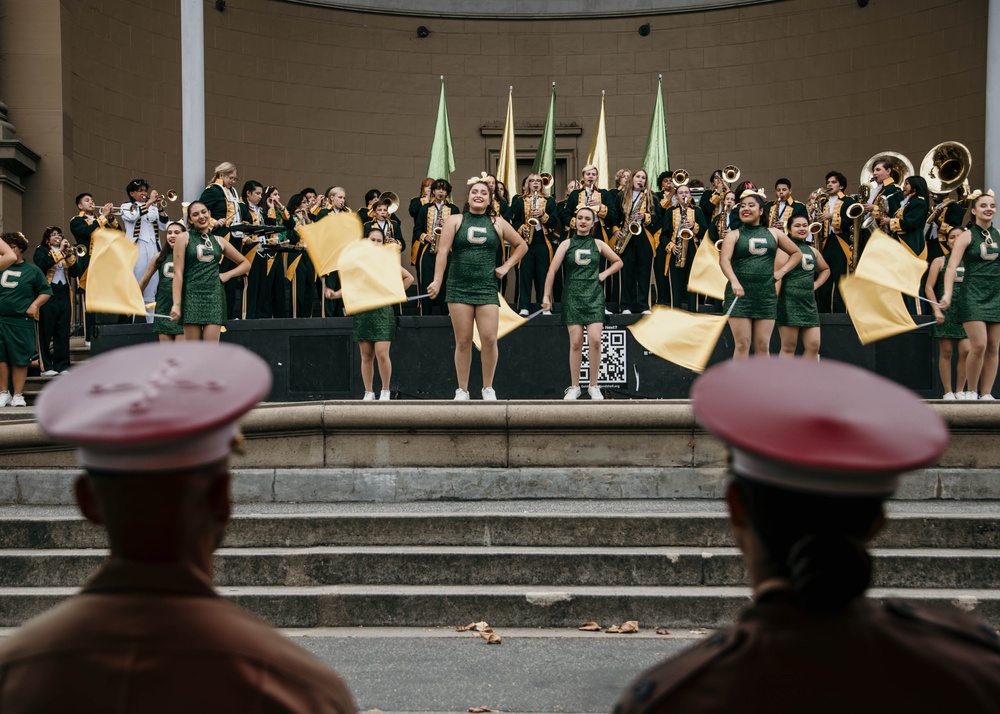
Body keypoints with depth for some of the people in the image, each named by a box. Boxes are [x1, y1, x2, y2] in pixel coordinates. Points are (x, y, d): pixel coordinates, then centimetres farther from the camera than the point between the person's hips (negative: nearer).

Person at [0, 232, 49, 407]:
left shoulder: (32, 270, 4)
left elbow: (46, 291, 7)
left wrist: (34, 305, -5)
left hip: (21, 322, -2)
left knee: (20, 359, 1)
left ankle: (17, 395, 8)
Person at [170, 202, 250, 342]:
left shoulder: (219, 241, 13)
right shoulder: (183, 238, 5)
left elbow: (245, 264, 23)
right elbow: (178, 272, -3)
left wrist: (228, 274, 6)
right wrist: (176, 304, -11)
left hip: (215, 297, 2)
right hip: (191, 297, -2)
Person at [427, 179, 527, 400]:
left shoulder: (497, 223, 11)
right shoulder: (455, 221, 7)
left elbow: (522, 246, 20)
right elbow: (443, 251, -3)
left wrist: (506, 267, 8)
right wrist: (437, 280, -14)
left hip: (486, 289, 1)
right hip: (459, 289, -1)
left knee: (489, 340, -9)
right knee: (463, 342, 0)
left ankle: (488, 388, 7)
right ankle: (462, 390, 10)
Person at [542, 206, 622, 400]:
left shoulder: (598, 244, 10)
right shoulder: (566, 244, 4)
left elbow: (618, 262, 22)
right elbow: (552, 270, -2)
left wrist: (604, 274, 5)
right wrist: (547, 295, -9)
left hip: (594, 297, 1)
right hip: (572, 297, -1)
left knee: (595, 340, -11)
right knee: (575, 342, -3)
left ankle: (594, 386, 1)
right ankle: (574, 387, 7)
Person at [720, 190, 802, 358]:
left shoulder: (773, 233, 13)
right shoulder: (733, 235, 3)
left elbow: (797, 253, 23)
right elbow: (724, 260, -14)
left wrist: (781, 271, 7)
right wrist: (734, 281, -32)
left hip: (766, 295, 3)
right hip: (740, 294, -2)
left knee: (763, 346, 3)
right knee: (742, 344, -5)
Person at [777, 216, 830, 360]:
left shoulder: (812, 251, 16)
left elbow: (825, 269, 33)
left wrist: (816, 284, 14)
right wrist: (774, 299, -24)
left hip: (808, 303, 7)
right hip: (789, 302, -6)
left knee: (813, 346, 0)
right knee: (788, 347, -4)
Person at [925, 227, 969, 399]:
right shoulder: (939, 261, 6)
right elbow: (928, 288, 1)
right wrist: (937, 310, -8)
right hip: (946, 312, -2)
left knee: (966, 351, -8)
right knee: (946, 352, -1)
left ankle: (960, 391, 3)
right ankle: (948, 392, 5)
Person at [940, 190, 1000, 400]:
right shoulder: (967, 236, -2)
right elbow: (952, 266, -9)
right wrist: (948, 294, -21)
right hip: (973, 295, -4)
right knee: (979, 345, -14)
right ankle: (971, 391, 1)